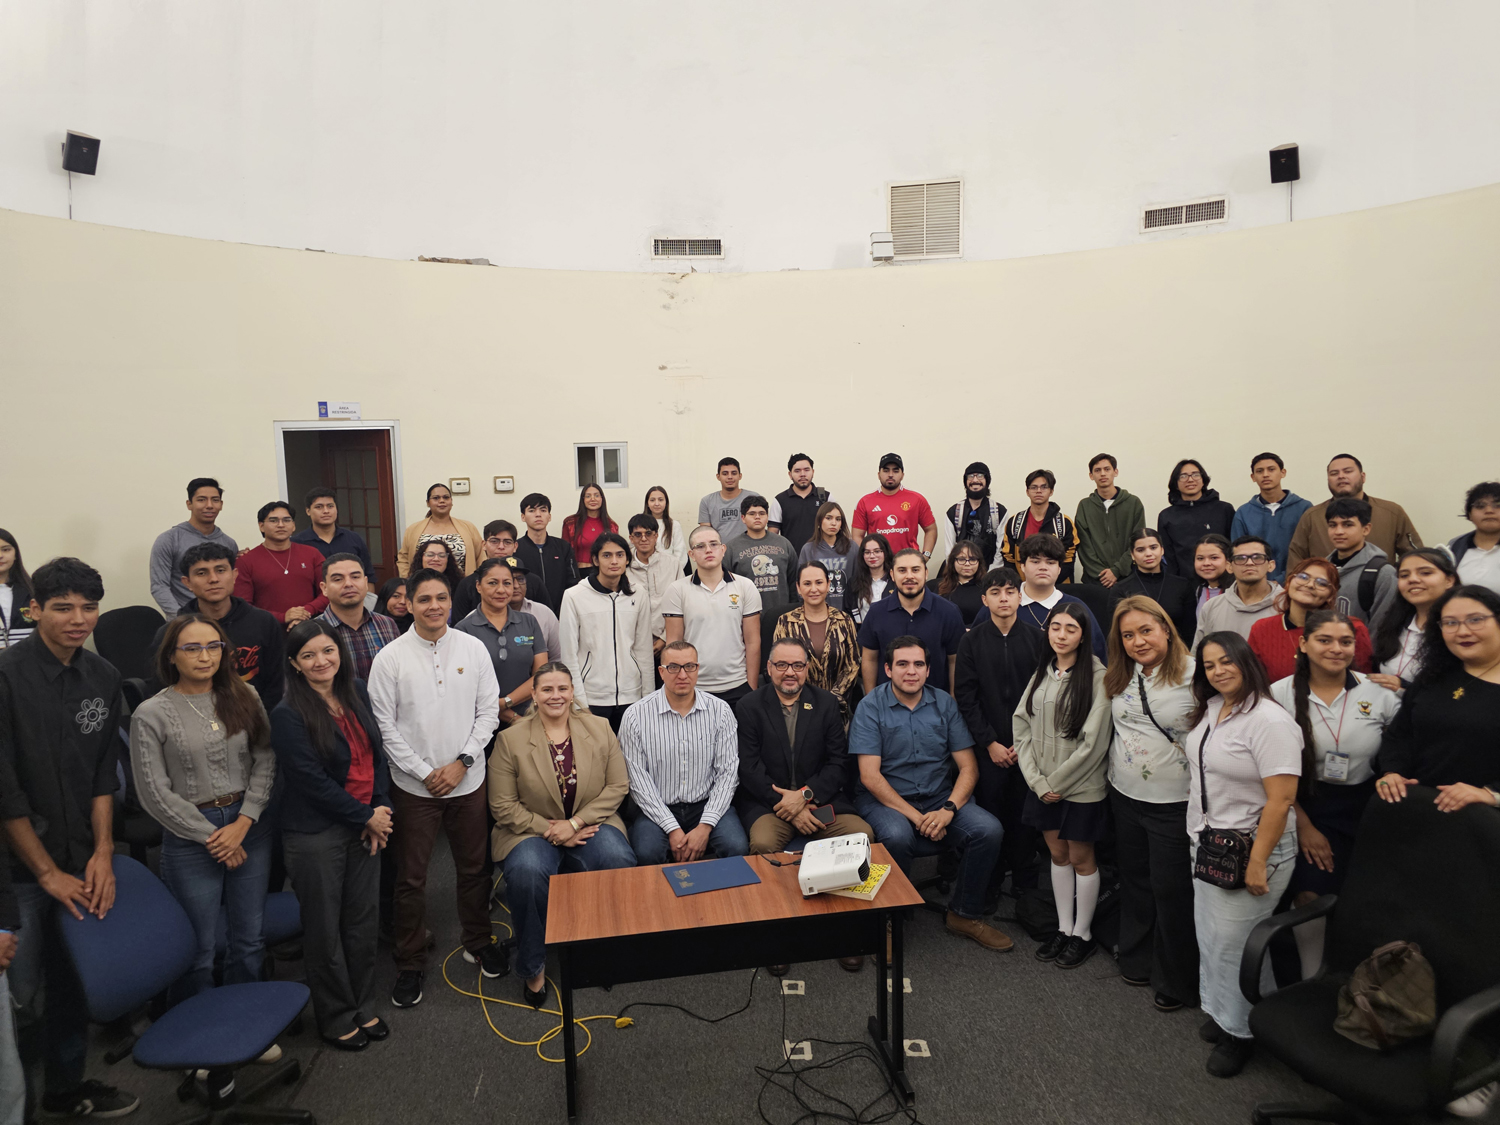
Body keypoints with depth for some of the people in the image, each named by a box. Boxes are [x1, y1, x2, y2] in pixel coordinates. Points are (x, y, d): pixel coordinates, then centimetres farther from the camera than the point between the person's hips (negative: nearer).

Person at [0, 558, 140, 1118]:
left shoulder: (103, 678, 3)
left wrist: (102, 852, 0)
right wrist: (48, 873, -11)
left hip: (79, 862, 5)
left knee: (74, 982, 16)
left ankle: (67, 1087, 36)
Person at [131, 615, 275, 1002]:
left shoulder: (244, 697, 1)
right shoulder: (150, 715, -7)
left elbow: (266, 760, -1)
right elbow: (155, 793, -7)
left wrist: (243, 822, -11)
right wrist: (211, 837, -8)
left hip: (250, 826, 3)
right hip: (189, 836, -3)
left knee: (250, 939, 14)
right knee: (198, 949, 7)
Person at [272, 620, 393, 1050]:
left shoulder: (356, 692, 2)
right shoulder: (287, 715, -16)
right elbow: (313, 781, -17)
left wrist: (380, 810, -4)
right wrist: (366, 816, -12)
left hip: (365, 826, 5)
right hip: (315, 834, -5)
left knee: (364, 919, 15)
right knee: (325, 929, 10)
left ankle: (363, 1006, 34)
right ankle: (335, 1017, 30)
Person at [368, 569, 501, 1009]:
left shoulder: (474, 648, -2)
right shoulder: (390, 657, -8)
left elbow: (488, 711, 0)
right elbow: (385, 726, -7)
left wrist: (461, 762, -8)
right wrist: (425, 773, -10)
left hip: (468, 780, 2)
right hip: (414, 786, -2)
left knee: (474, 868, 15)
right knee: (411, 878, 9)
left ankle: (478, 942, 36)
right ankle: (410, 964, 27)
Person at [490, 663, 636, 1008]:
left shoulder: (600, 729, 3)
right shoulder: (510, 740, -3)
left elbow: (618, 786, 0)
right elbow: (503, 806, -5)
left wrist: (575, 823, -12)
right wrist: (551, 831, -14)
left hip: (590, 824, 1)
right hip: (533, 830, -1)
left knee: (619, 860, -29)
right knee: (526, 872, -33)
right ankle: (533, 968, -9)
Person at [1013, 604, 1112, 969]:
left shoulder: (1097, 677, -14)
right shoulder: (1041, 674, 4)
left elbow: (1093, 742, -17)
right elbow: (1022, 727, 3)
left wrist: (1056, 782, -11)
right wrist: (1038, 782, -6)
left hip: (1081, 786, -5)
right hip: (1044, 786, 5)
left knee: (1081, 858, 9)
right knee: (1058, 855, 16)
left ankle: (1082, 934, 26)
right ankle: (1063, 928, 31)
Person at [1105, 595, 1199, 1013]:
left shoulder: (1194, 674, -15)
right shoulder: (1119, 677, 3)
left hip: (1175, 804, -5)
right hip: (1126, 797, 6)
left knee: (1171, 890, 5)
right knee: (1135, 881, 18)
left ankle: (1176, 981, 24)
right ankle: (1138, 960, 37)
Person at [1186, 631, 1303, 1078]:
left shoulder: (1270, 721, -20)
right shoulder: (1209, 710, 5)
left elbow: (1281, 799, -22)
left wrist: (1258, 863, -22)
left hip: (1251, 846, -8)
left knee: (1234, 940, 1)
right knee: (1211, 934, 17)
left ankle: (1241, 1032, 21)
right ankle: (1222, 1012, 36)